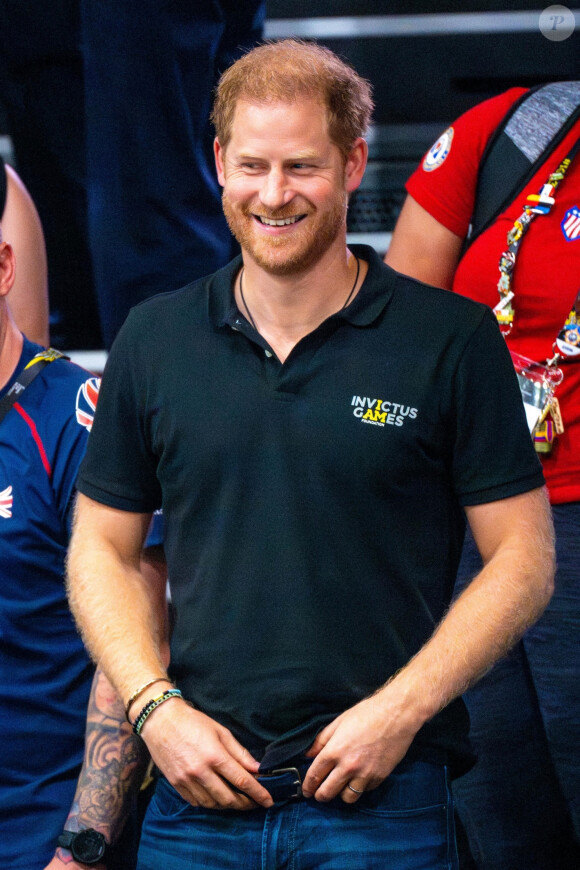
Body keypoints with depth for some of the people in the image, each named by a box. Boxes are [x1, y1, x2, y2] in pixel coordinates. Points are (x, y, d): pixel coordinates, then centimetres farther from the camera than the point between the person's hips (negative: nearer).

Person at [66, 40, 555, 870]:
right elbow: (103, 550, 12)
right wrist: (156, 709, -3)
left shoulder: (453, 341, -2)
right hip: (197, 793, 3)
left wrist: (400, 711, -11)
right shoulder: (153, 340, 8)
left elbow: (524, 559, -2)